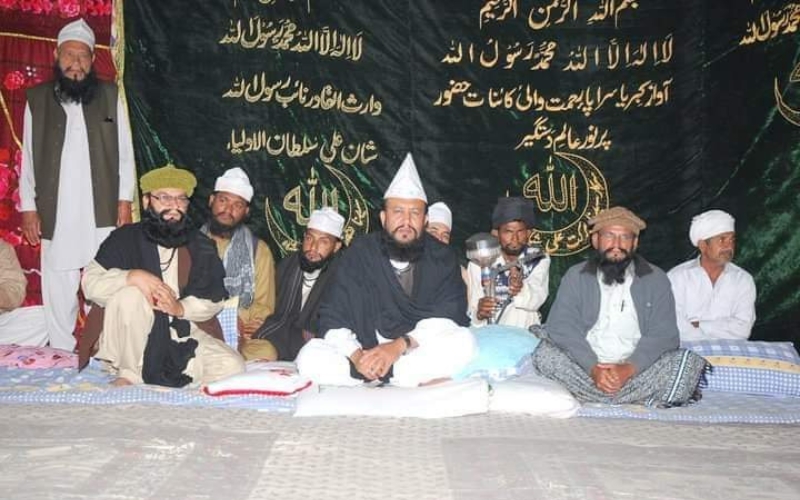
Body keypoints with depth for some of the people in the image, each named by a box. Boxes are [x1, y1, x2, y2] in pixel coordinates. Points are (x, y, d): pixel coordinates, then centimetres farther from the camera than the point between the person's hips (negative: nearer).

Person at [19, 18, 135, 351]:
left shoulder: (109, 95, 5)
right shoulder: (37, 99, 6)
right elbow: (28, 157, 8)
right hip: (56, 214, 1)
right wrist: (28, 206, 3)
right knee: (59, 291, 4)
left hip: (102, 211, 0)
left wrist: (125, 199, 0)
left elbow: (125, 150, 6)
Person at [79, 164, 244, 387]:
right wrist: (132, 276, -28)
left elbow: (214, 300, 1)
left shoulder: (201, 246, 5)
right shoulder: (125, 238, -1)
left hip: (183, 336, 2)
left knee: (232, 367, -20)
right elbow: (90, 283, -10)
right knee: (130, 294, -32)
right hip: (134, 339, -2)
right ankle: (129, 372, -13)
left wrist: (181, 308, -19)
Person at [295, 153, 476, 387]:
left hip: (421, 353, -1)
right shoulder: (359, 254, 0)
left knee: (463, 341, -28)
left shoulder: (442, 258, -1)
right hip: (366, 351, 1)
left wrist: (399, 346, -27)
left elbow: (447, 318, -12)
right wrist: (356, 355, -24)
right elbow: (332, 321, -4)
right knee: (310, 356, -24)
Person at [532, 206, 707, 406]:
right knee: (545, 354, -27)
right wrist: (593, 368, -22)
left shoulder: (656, 280, 6)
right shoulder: (576, 276, 6)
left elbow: (663, 334, -4)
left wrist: (630, 368, -21)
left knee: (690, 363, -23)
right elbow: (562, 328, -6)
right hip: (585, 369, 1)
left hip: (639, 369, 0)